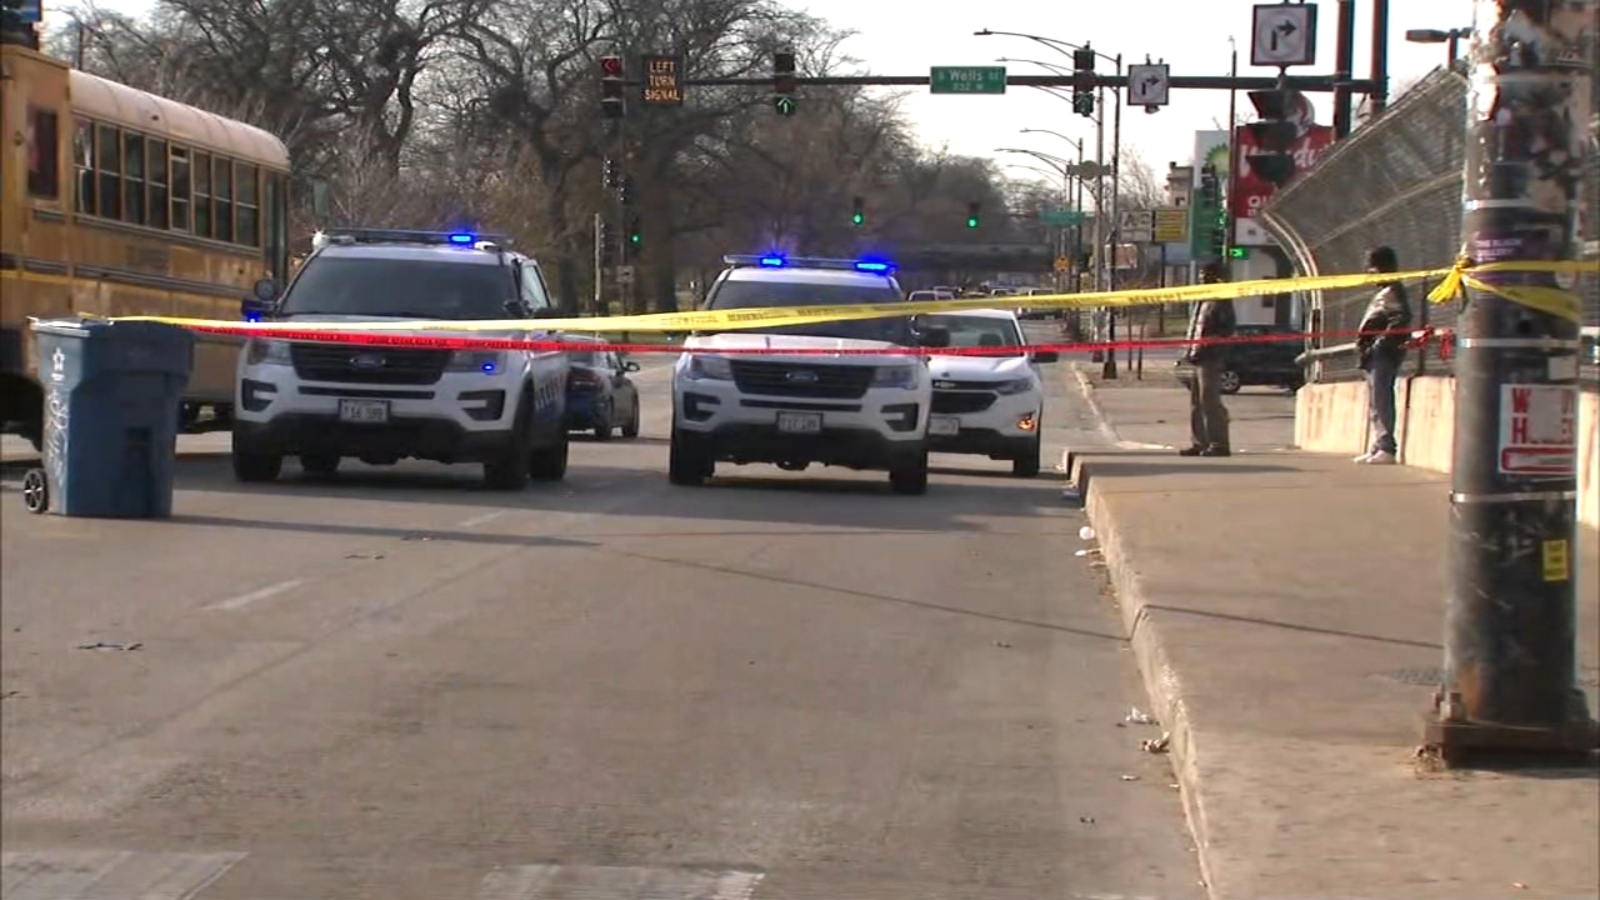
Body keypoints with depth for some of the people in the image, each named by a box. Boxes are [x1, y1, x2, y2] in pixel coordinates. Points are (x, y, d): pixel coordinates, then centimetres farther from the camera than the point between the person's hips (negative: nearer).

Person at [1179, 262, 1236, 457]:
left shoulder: (1220, 301, -7)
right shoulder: (1202, 302, 20)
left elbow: (1229, 327, -15)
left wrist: (1209, 342, -23)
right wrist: (1190, 351, 14)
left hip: (1210, 359, -10)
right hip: (1198, 358, 10)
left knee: (1210, 401, -10)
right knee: (1197, 402, 12)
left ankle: (1219, 444, -9)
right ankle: (1200, 443, 17)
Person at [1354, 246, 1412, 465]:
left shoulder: (1393, 292, -9)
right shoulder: (1383, 293, 23)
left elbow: (1400, 320, -22)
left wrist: (1380, 343, -22)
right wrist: (1363, 344, 17)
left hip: (1384, 355, -11)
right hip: (1376, 356, 11)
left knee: (1380, 402, -14)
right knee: (1375, 404, 13)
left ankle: (1386, 449, -18)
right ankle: (1378, 447, 17)